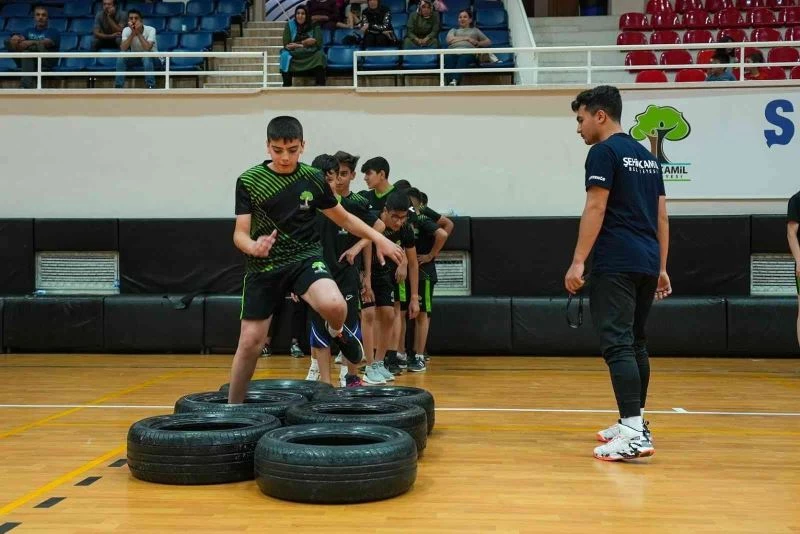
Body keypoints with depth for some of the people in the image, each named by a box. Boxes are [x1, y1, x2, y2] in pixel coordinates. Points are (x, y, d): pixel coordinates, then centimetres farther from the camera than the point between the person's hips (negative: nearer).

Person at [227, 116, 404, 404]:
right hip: (264, 266, 0)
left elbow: (343, 218, 13)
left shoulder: (313, 178, -2)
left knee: (334, 306, -30)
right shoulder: (249, 181, -7)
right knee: (250, 341, -1)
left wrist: (379, 239, 8)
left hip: (306, 258, 0)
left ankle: (337, 332, 8)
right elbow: (240, 233, -9)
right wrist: (253, 247, -31)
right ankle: (232, 407, 20)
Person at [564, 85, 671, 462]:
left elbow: (596, 209, -14)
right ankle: (635, 423, 22)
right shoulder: (647, 156, 19)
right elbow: (662, 217, 18)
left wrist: (578, 262, -15)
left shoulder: (604, 152, -5)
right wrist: (661, 268, 20)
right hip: (646, 263, 9)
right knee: (635, 343, 15)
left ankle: (634, 434, -19)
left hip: (616, 265, -9)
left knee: (617, 345, -12)